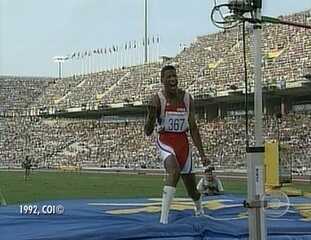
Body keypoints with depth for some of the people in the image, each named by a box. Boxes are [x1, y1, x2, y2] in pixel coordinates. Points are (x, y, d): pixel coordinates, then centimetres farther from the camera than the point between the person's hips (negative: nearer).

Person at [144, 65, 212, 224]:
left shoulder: (187, 98, -1)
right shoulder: (157, 99, -12)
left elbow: (193, 128, 4)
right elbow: (147, 132, -13)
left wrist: (202, 153, 1)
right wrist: (151, 114, -33)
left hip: (183, 142, 4)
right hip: (165, 141, -4)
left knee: (191, 189, 12)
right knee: (174, 170, -35)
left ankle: (199, 211, 47)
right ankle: (164, 218, -35)